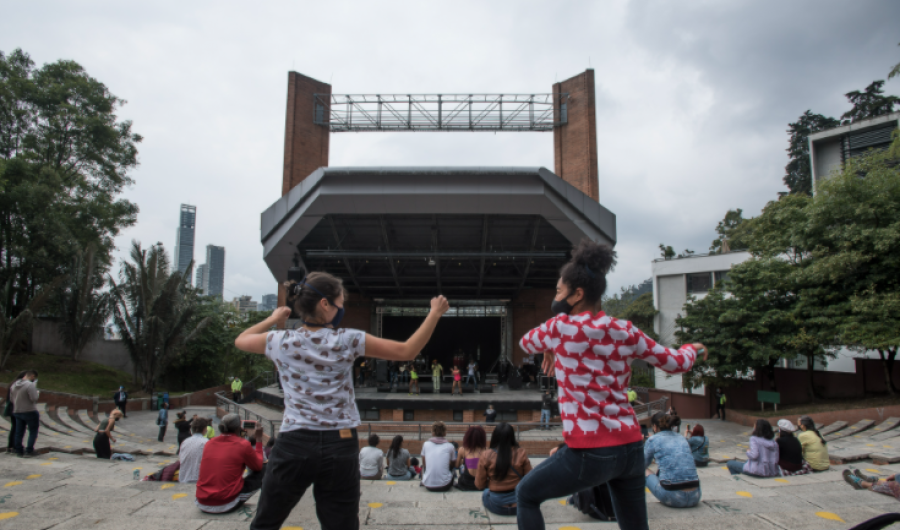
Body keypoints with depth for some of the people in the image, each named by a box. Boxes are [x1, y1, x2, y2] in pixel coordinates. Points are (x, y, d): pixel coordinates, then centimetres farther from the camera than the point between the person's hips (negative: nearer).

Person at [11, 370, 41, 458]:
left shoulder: (14, 384, 6)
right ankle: (29, 451, -1)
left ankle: (19, 451, 19)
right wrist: (37, 393, -3)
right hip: (30, 411, -7)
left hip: (17, 412, 7)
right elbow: (34, 398, -22)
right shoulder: (30, 385, -18)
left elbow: (11, 397, 13)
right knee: (33, 431, 4)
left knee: (19, 432, 13)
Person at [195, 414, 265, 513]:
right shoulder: (243, 444, -9)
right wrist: (259, 439, 12)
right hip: (226, 504, -6)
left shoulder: (209, 443, 6)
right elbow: (258, 466, 7)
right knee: (263, 470, 6)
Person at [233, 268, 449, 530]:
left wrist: (272, 319, 29)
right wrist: (435, 313, 4)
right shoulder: (348, 341, -8)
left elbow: (241, 340, 19)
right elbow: (407, 351, -4)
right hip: (340, 446, -1)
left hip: (294, 444, 1)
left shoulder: (281, 341, -3)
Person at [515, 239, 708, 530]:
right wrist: (691, 348, 32)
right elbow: (676, 363, 11)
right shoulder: (624, 331, 3)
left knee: (526, 495, 17)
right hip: (631, 447, 5)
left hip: (589, 452, -5)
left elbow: (526, 343, 15)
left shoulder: (560, 326, -6)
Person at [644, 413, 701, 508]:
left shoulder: (653, 439, 3)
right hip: (695, 497, 5)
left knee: (645, 472, 18)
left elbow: (643, 465, 19)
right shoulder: (682, 438, 18)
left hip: (673, 498, -5)